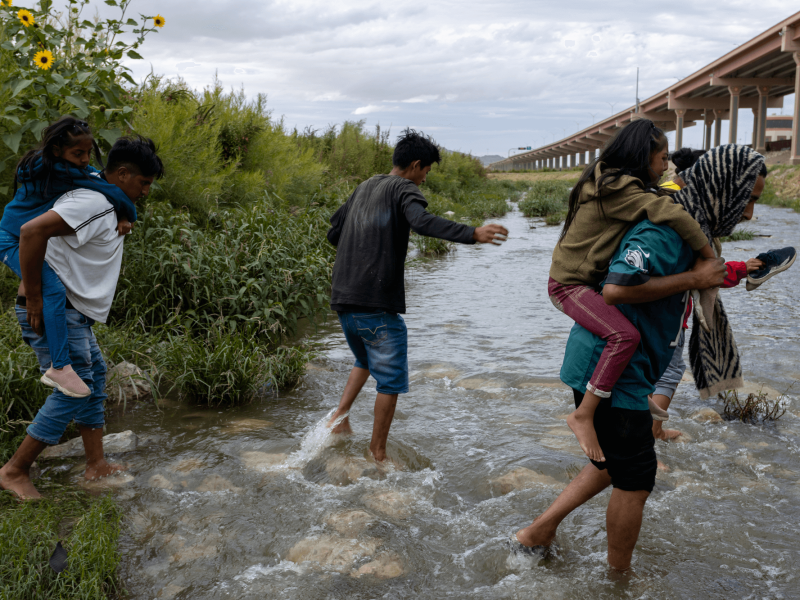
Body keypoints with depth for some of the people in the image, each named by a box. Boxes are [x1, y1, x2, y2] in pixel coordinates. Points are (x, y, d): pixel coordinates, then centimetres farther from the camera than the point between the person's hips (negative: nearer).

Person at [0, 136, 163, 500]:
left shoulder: (108, 205, 14)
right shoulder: (92, 203, -19)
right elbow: (33, 230, -31)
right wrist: (34, 297, -25)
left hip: (74, 313, 11)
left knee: (94, 378, 13)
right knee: (73, 388, -7)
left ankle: (96, 465, 20)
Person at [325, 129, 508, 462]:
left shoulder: (364, 188, 18)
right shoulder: (403, 189, -5)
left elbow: (333, 233, 23)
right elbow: (421, 221, -27)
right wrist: (472, 234, -36)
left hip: (343, 298, 8)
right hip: (377, 303, -8)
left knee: (365, 362, 30)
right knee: (391, 379, 4)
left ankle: (340, 416, 17)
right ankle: (378, 454, 11)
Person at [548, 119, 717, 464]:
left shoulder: (612, 183, 12)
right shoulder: (621, 189, -20)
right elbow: (673, 216, -28)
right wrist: (712, 260, -21)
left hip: (589, 280, 11)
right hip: (569, 284, -11)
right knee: (625, 335, -30)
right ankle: (583, 416, -22)